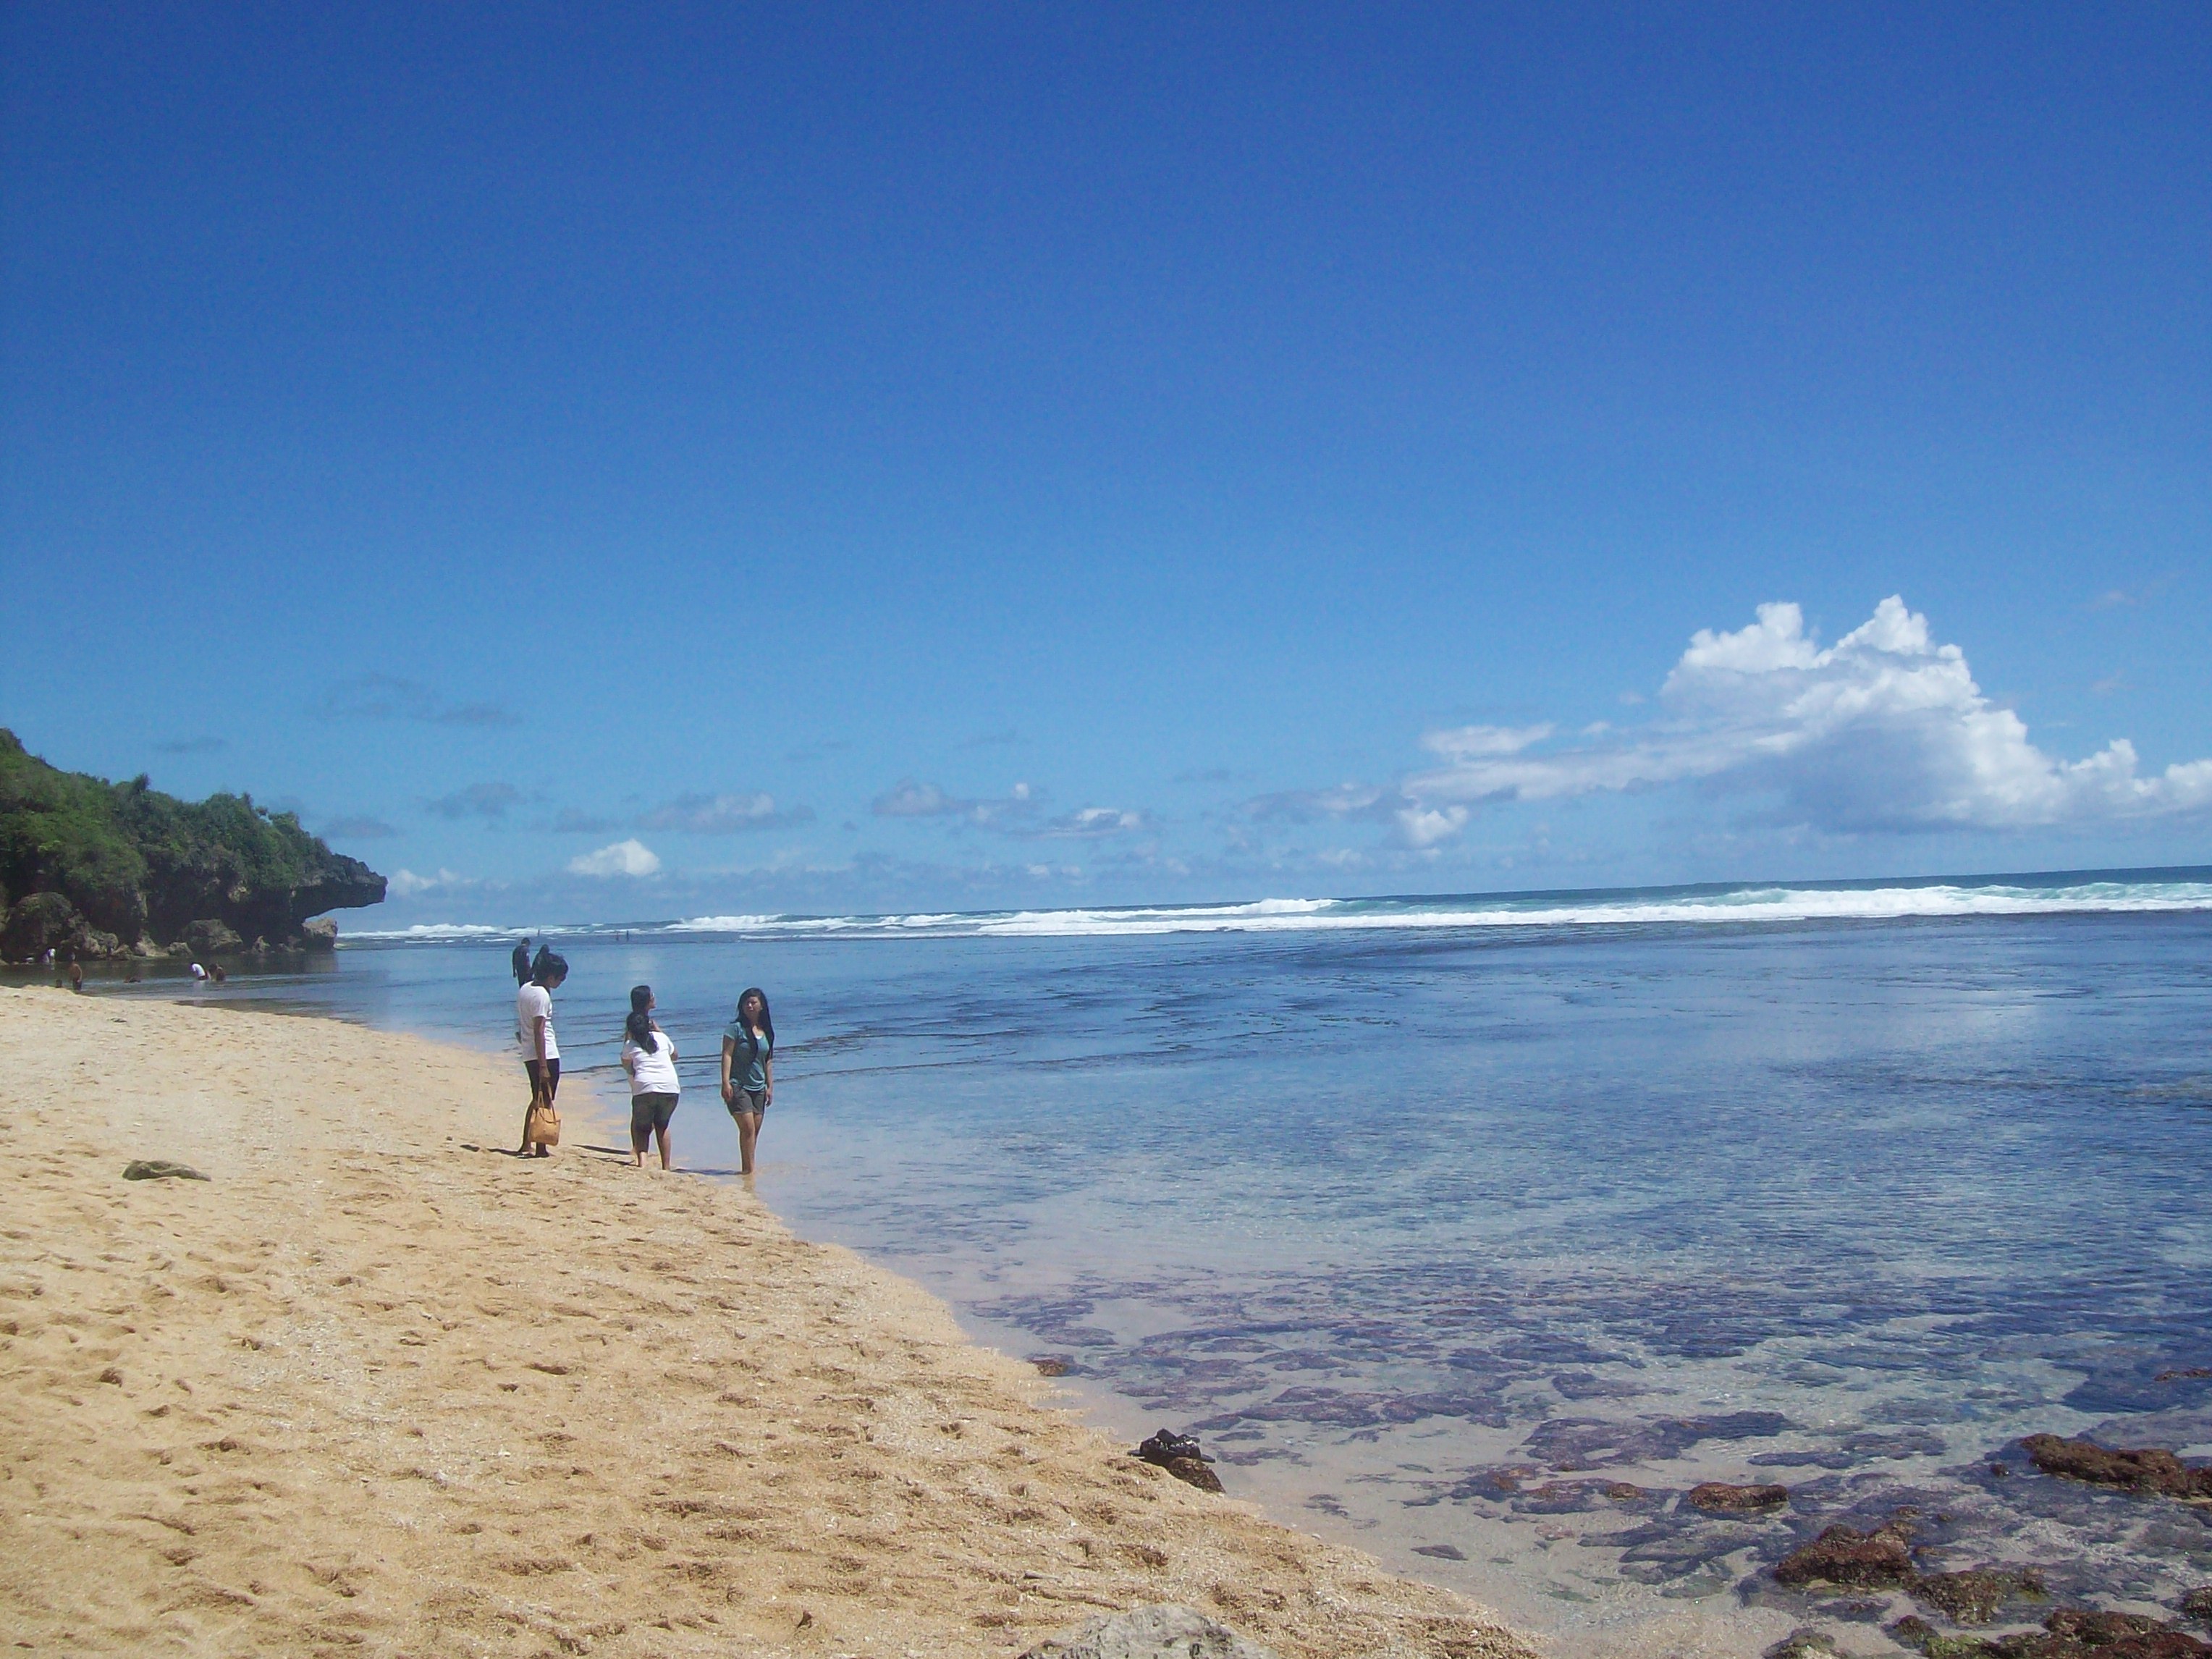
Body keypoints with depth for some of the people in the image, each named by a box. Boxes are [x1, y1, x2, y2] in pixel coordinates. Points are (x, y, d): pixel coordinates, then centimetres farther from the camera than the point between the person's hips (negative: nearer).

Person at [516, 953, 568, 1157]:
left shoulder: (524, 989, 10)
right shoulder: (542, 995, -17)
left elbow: (520, 1029, 17)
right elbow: (539, 1032, -20)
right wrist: (543, 1066, -20)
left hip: (529, 1055, 9)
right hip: (546, 1055, -9)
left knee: (537, 1099, 18)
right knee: (545, 1101, -1)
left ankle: (526, 1144, 22)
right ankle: (541, 1148, 3)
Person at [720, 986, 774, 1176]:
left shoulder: (766, 1031, 11)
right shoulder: (736, 1028, -4)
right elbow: (727, 1055, -9)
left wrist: (770, 1086, 12)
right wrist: (725, 1082, -18)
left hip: (758, 1087, 6)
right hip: (738, 1086, -6)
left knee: (755, 1130, 3)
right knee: (748, 1128, -13)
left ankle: (746, 1168, 10)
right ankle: (749, 1170, -11)